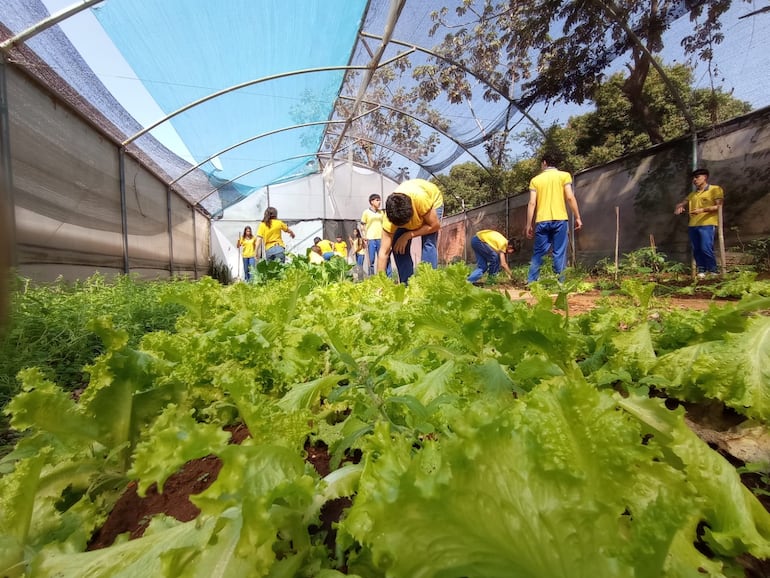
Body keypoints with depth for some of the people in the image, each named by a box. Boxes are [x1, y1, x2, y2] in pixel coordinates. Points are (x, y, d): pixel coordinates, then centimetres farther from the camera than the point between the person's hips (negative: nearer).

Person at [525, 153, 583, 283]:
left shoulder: (535, 179, 10)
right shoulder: (564, 175, 8)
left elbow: (532, 203, 2)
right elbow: (570, 197, -2)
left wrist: (529, 225, 3)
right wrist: (577, 217, 3)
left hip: (542, 221, 1)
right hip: (560, 219, -1)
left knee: (538, 253, 7)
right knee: (559, 253, 1)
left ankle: (531, 282, 5)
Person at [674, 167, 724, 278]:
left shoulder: (715, 189, 4)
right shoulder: (692, 194, 21)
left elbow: (719, 206, -4)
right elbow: (681, 204, 22)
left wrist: (702, 210, -19)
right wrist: (678, 208, -3)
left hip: (707, 224, -5)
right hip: (692, 225, 5)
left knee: (706, 248, -13)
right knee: (696, 250, 2)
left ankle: (713, 271, -2)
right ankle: (701, 271, 7)